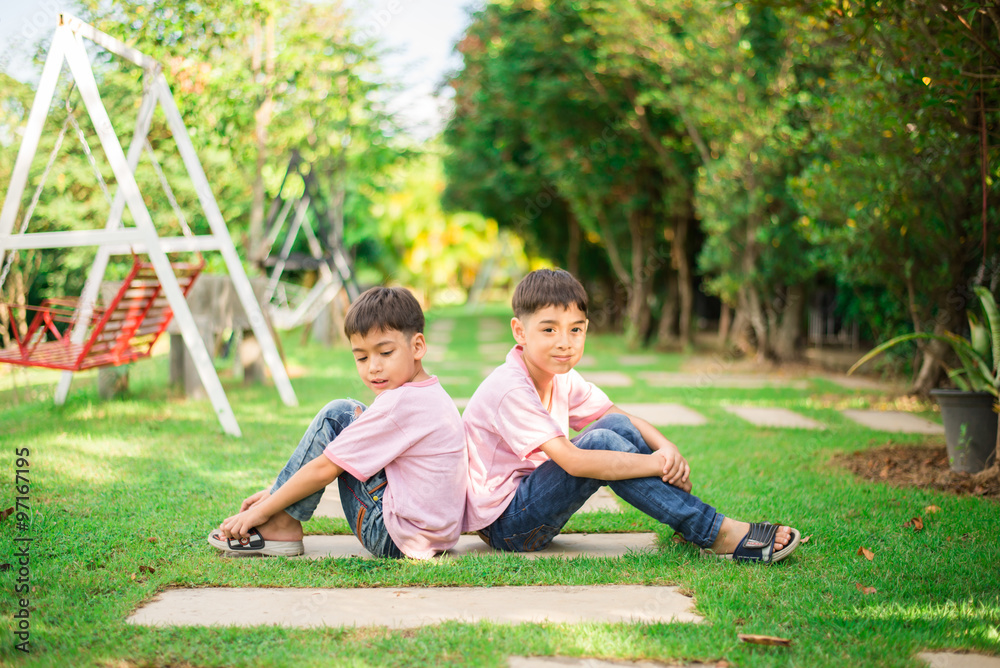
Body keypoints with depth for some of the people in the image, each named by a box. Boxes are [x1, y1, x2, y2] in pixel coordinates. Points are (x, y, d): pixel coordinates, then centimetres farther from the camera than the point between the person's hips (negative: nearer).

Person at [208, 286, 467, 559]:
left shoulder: (401, 404, -19)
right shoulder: (432, 394, 12)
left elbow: (324, 469, -15)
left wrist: (262, 511, -6)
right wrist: (277, 493, 14)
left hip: (395, 535, -10)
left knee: (336, 416, -8)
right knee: (348, 418, 18)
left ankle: (281, 525, -4)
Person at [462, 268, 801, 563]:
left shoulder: (561, 377, 3)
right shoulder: (509, 391, -25)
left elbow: (622, 418, 5)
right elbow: (575, 462, -33)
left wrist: (667, 448, -16)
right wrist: (659, 464, -29)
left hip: (531, 493, 9)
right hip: (503, 524, -8)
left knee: (617, 426, -5)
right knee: (601, 443, -25)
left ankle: (691, 521, -9)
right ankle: (721, 535, -23)